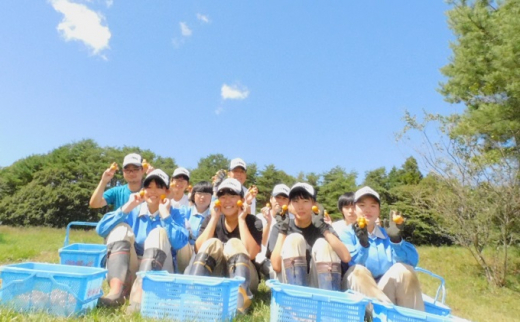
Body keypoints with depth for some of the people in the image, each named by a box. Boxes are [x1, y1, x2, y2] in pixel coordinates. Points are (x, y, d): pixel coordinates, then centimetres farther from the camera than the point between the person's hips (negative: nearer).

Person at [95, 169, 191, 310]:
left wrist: (165, 214, -17)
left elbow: (180, 244, -19)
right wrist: (126, 208, -11)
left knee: (158, 233, -23)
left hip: (159, 273, -2)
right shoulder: (133, 211, 8)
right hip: (130, 271, 3)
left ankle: (139, 295, -40)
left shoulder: (174, 214, 1)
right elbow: (101, 229, -4)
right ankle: (116, 290, -32)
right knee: (120, 227, -12)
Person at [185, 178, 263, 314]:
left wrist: (241, 219, -17)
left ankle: (240, 301, -48)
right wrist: (214, 218, -12)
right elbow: (199, 249, -11)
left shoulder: (253, 222, -3)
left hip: (244, 278, -2)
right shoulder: (211, 219, 5)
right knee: (212, 243, -23)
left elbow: (251, 253, -21)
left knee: (234, 243, -28)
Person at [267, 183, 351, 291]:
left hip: (320, 284, 1)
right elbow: (276, 266, -11)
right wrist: (282, 230, -14)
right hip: (290, 286, -1)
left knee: (323, 244, -21)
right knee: (294, 239, -20)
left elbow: (346, 257, -10)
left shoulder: (323, 227, 6)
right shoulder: (279, 228, 3)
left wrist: (324, 229, -16)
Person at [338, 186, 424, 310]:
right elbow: (347, 265, -14)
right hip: (357, 295, -3)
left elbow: (412, 261, -2)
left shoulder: (387, 234, 15)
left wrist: (396, 239, -19)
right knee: (358, 271, -31)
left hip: (385, 290, 3)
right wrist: (362, 244, -31)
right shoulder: (346, 234, 4)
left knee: (403, 269, -21)